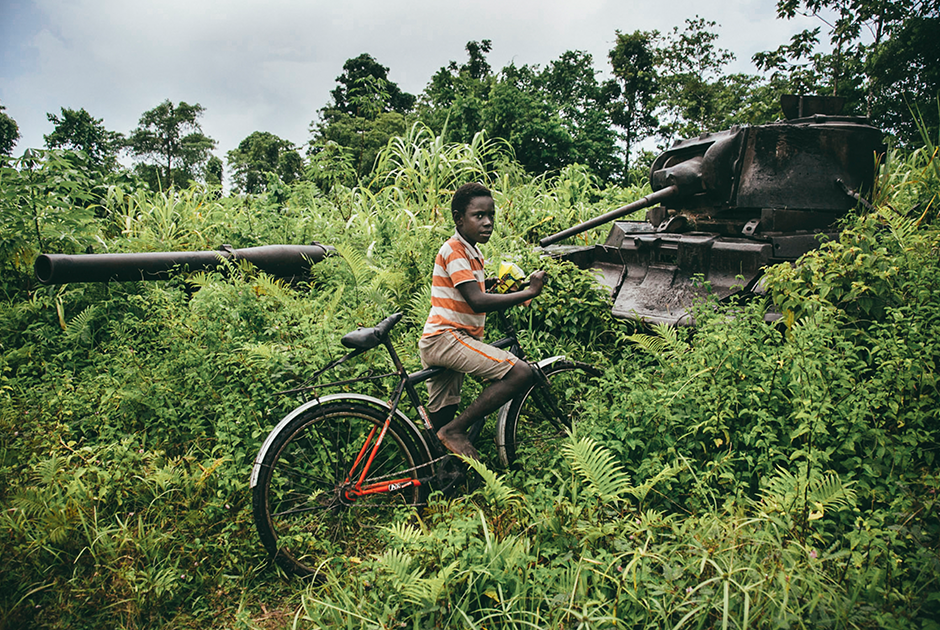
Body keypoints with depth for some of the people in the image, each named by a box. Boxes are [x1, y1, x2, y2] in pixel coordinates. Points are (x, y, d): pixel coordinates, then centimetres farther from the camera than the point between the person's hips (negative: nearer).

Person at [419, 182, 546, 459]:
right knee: (520, 372, -21)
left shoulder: (473, 254, 20)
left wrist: (495, 282, 22)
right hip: (446, 338, -10)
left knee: (442, 418, 15)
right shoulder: (454, 250, -12)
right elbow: (477, 302, -22)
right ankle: (455, 430, -15)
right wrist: (530, 292, -16)